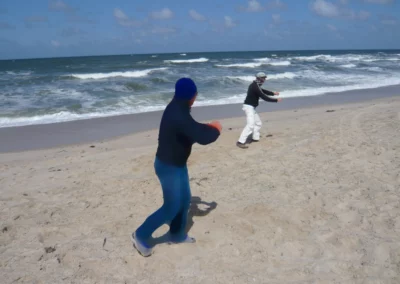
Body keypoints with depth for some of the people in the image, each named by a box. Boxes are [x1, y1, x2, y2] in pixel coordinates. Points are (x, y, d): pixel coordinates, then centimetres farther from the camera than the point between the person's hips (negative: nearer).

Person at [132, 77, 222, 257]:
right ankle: (141, 235, 17)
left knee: (184, 200, 19)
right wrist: (216, 129, -11)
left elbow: (192, 130, 18)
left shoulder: (177, 108, 1)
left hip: (177, 163, 10)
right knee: (171, 207, 0)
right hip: (168, 166, -10)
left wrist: (207, 127, 5)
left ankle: (177, 235, 36)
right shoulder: (178, 115, -31)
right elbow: (202, 138, -31)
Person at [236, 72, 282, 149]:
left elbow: (263, 91, 26)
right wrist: (276, 100, -10)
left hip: (251, 107, 11)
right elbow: (264, 97, -19)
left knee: (258, 122, 20)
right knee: (251, 125, -20)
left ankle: (255, 138, 31)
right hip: (249, 107, -11)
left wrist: (273, 93, 15)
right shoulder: (255, 87, -18)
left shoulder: (255, 85, 12)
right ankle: (240, 142, -24)